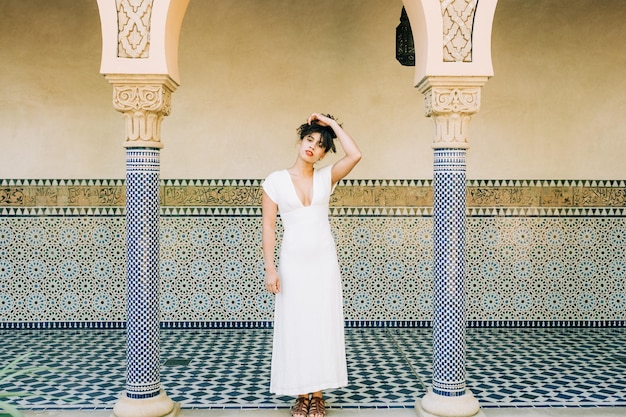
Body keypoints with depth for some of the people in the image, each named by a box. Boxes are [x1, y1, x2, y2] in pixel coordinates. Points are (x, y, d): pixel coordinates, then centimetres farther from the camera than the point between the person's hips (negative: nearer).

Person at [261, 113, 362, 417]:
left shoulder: (326, 177, 4)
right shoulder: (275, 181, -1)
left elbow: (355, 155, -12)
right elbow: (268, 225, -3)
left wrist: (332, 124, -4)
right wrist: (270, 268, -9)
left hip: (324, 260, 2)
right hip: (293, 261, -1)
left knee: (323, 326, 4)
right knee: (294, 327, 4)